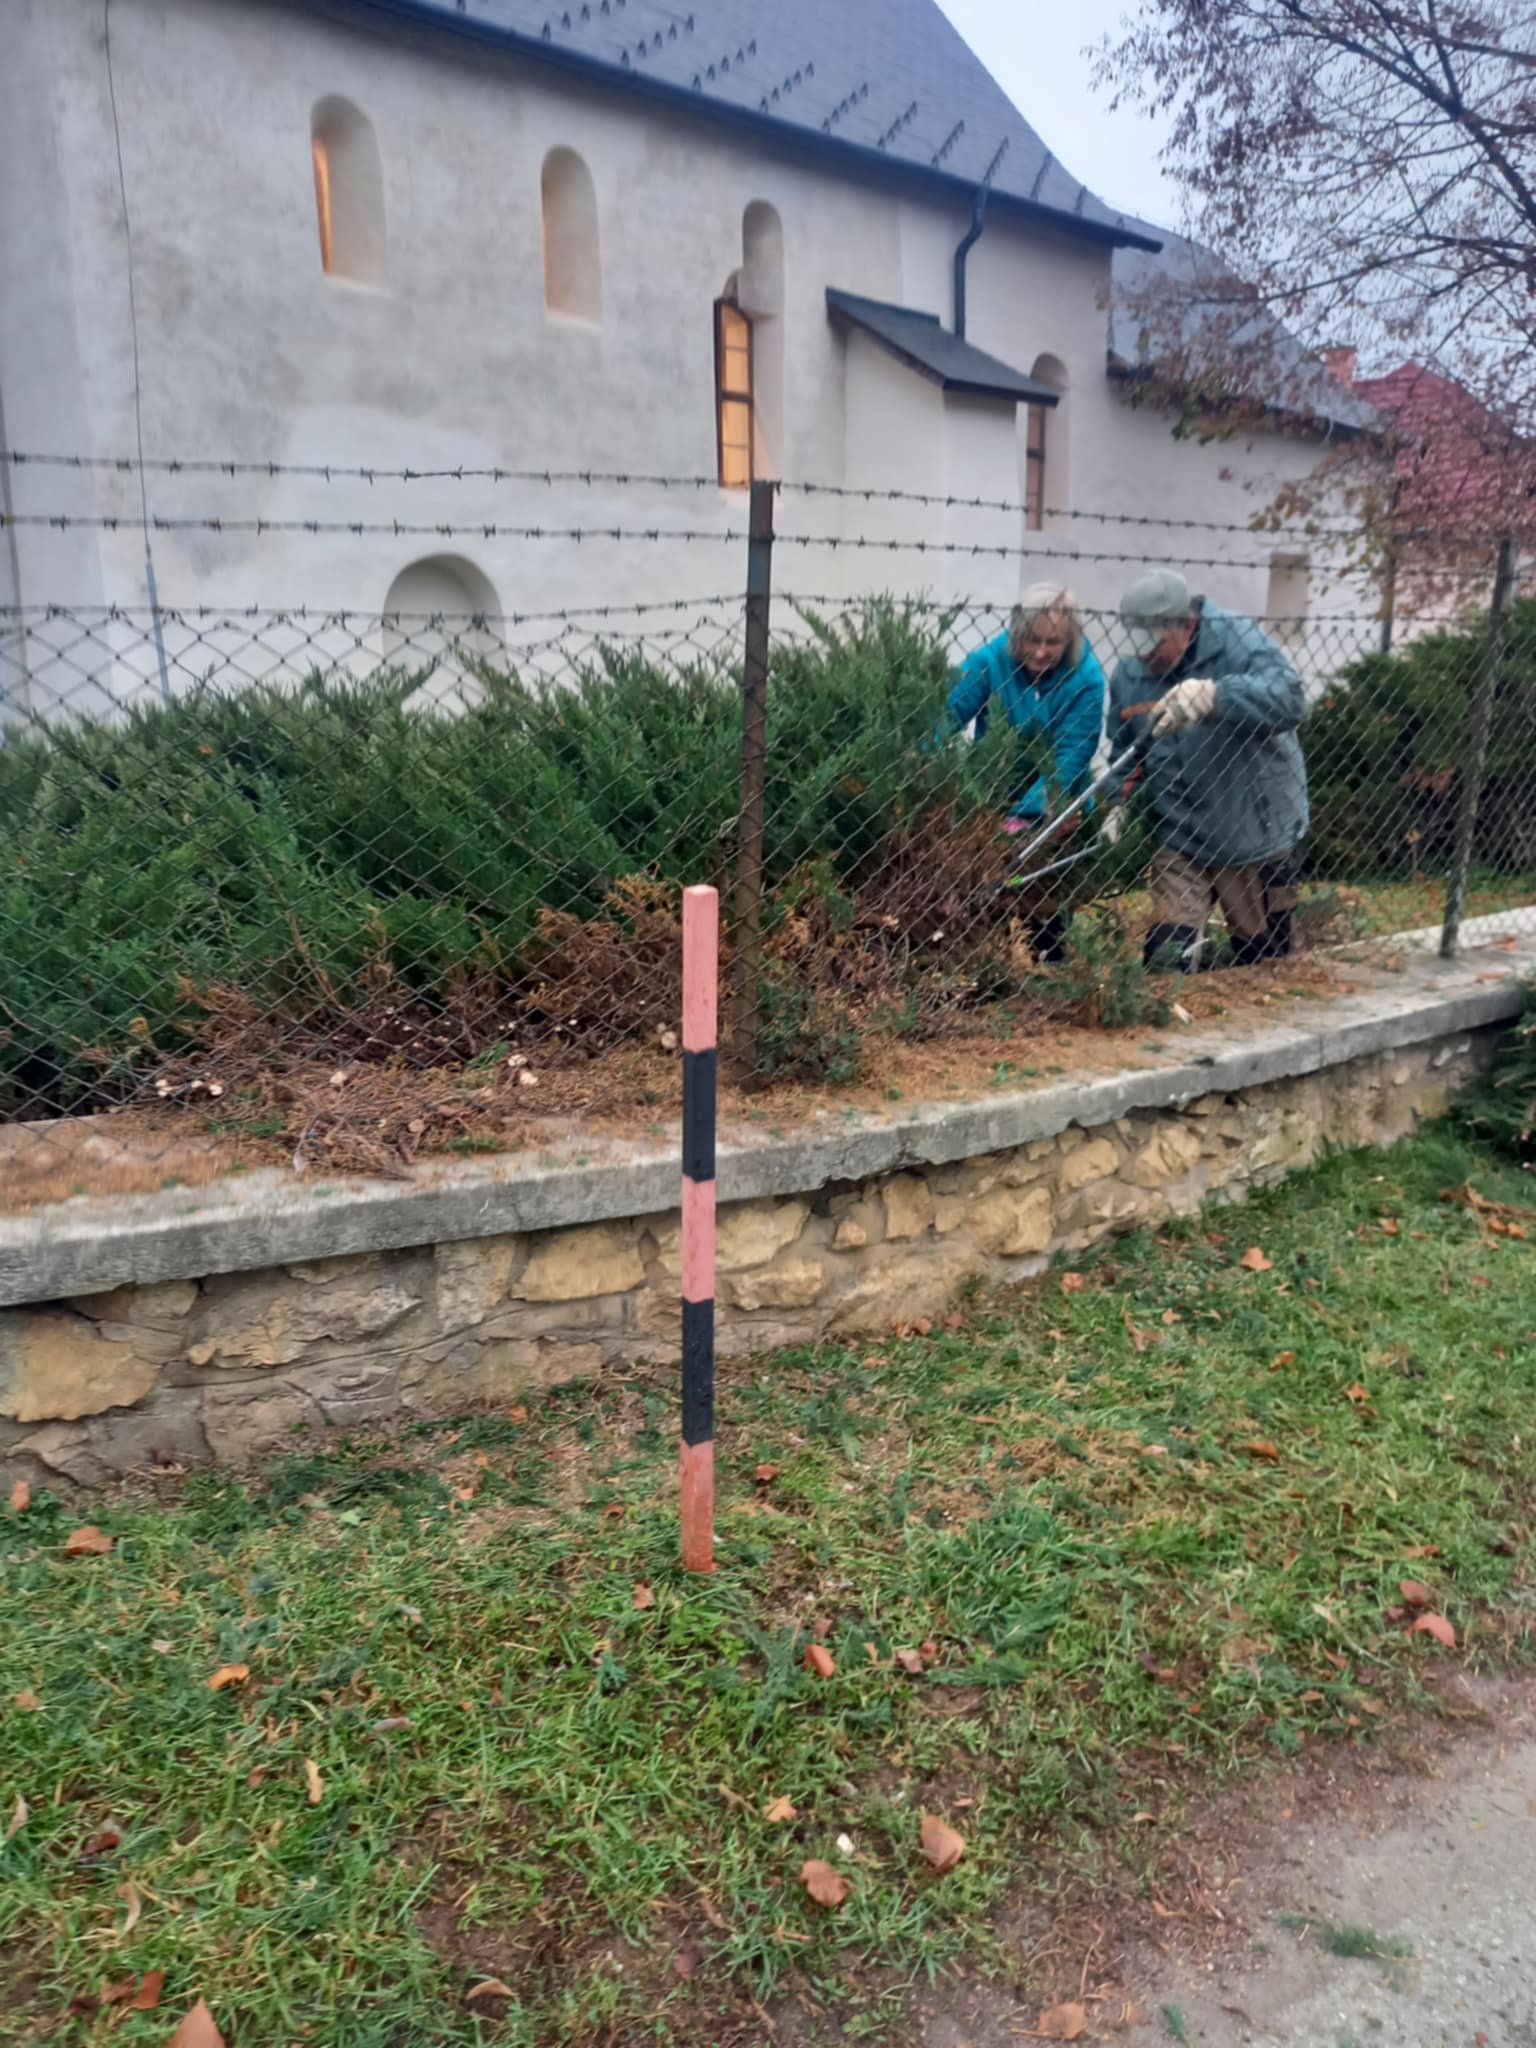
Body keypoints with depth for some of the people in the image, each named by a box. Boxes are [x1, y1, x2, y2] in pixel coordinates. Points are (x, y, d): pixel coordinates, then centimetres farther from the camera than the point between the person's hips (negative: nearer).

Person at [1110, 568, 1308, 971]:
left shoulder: (1237, 640, -16)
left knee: (1264, 959, 13)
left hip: (1256, 832, -3)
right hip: (1179, 836, 3)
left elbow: (1287, 700, -33)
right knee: (1164, 956, -6)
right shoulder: (1129, 673, -2)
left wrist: (1212, 695, -47)